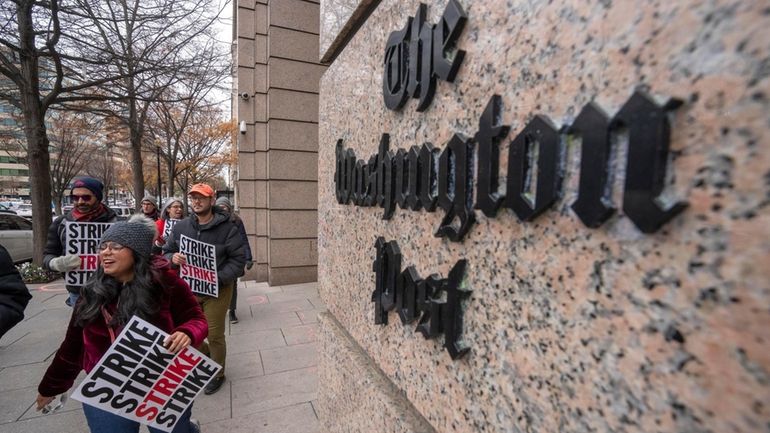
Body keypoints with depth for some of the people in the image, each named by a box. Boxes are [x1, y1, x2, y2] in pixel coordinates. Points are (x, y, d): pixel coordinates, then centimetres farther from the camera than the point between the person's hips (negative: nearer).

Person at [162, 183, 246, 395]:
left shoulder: (227, 227, -12)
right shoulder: (181, 226, 3)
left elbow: (238, 258, -12)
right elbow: (166, 251, 13)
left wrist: (219, 278, -23)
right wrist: (173, 257, -12)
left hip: (217, 290, -4)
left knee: (215, 335, 6)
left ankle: (218, 374, 31)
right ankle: (206, 354, 47)